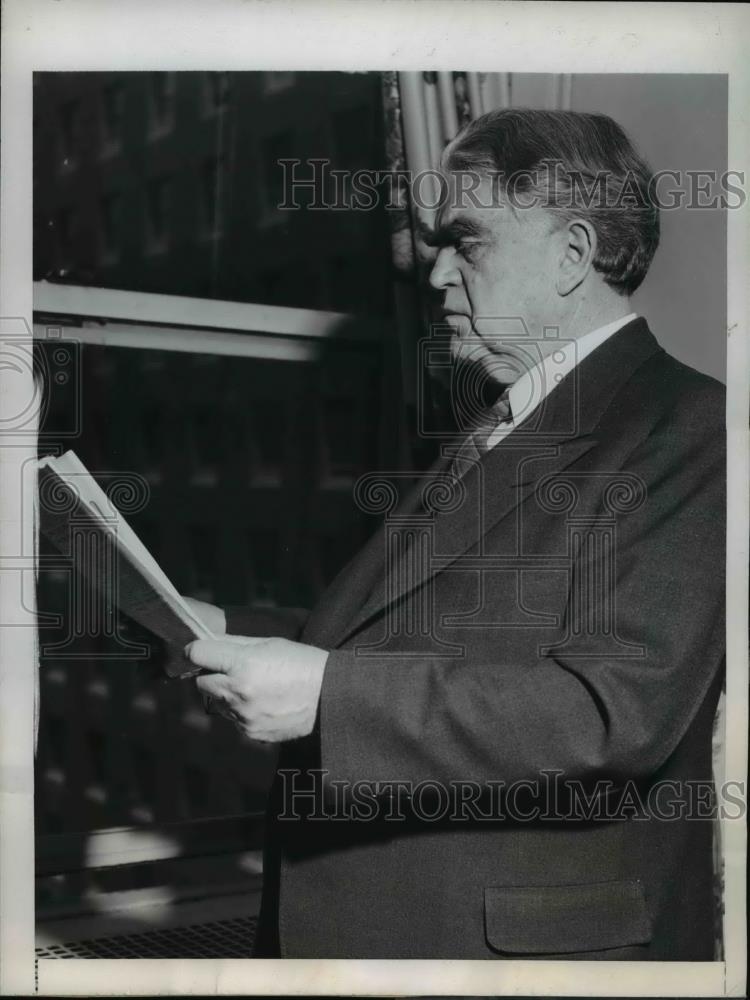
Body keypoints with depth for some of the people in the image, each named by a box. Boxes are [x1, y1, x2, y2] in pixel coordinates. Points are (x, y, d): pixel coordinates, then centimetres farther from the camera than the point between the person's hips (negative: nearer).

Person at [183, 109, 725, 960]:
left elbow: (620, 711, -25)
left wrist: (327, 696, -28)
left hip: (528, 939, -7)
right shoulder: (485, 422, 12)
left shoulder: (686, 428, -15)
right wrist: (227, 632, 2)